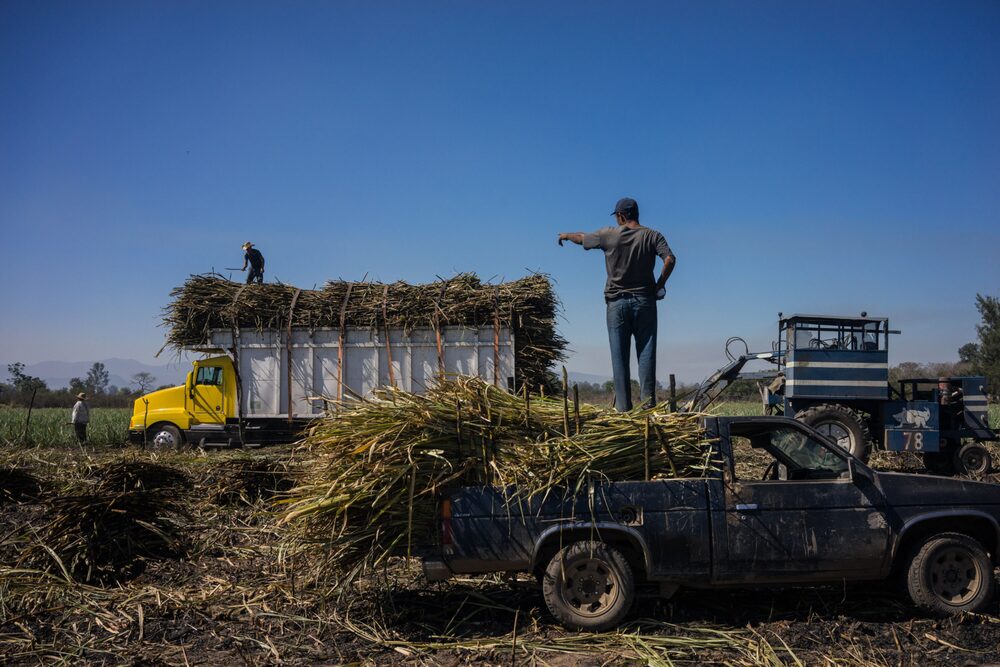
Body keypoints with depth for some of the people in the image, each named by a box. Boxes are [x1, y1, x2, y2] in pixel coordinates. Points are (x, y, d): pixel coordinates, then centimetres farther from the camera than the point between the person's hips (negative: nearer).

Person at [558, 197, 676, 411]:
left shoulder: (609, 235, 0)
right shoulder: (652, 236, 1)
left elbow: (582, 238, 15)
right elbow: (670, 259, -12)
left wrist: (566, 235, 36)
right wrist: (659, 285, -2)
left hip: (617, 301, 0)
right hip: (644, 300, 0)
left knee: (620, 355, 3)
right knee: (646, 351, 3)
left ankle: (623, 405, 2)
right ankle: (647, 397, -5)